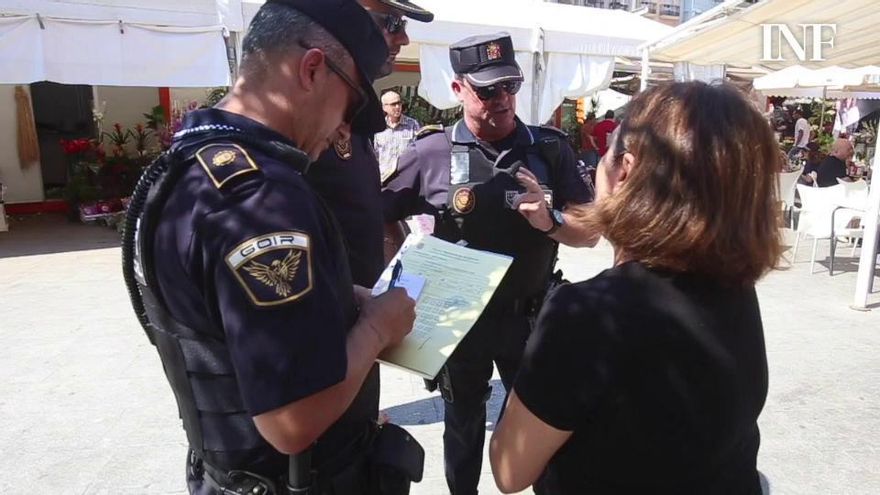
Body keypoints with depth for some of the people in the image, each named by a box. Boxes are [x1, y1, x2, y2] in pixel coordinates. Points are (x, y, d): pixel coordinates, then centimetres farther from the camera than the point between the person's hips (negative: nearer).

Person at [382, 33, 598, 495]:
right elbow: (383, 219, -1)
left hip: (530, 315, 1)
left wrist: (550, 221, -22)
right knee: (463, 420, 20)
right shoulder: (432, 152, -9)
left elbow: (589, 232, -3)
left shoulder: (550, 148, -5)